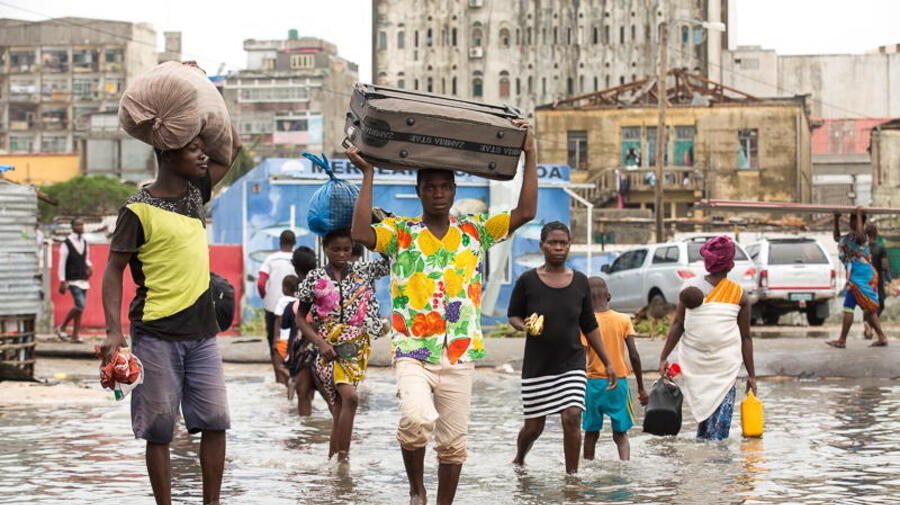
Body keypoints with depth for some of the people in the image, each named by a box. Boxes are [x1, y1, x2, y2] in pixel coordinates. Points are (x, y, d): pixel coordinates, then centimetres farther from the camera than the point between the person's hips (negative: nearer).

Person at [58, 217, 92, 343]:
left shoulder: (85, 243, 12)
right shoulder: (66, 244, -7)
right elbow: (62, 264, -7)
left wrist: (89, 266, 0)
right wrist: (62, 282, -11)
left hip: (84, 280, 7)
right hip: (73, 280, -7)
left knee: (80, 308, 5)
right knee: (80, 305, -17)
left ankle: (75, 336, 9)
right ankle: (62, 328, 0)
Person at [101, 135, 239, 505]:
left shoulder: (195, 191, 9)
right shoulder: (139, 210, -8)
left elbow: (231, 148, 20)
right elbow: (113, 270, -7)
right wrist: (114, 331, -15)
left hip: (202, 332, 6)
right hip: (157, 334, -6)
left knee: (215, 420, 2)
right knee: (159, 429, 2)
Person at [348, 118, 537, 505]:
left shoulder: (474, 231, 9)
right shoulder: (399, 233, 3)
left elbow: (525, 212, 2)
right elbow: (361, 234, -16)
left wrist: (530, 155, -1)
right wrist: (367, 175, -14)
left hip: (459, 357, 3)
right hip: (412, 354, -3)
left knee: (453, 442, 6)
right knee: (416, 419, -26)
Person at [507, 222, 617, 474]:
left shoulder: (580, 282, 4)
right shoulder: (528, 280, -4)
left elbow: (589, 326, 11)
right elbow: (513, 315, 7)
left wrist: (608, 363, 10)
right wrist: (525, 327, -16)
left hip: (571, 365, 1)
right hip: (537, 366, -1)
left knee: (572, 418, -15)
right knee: (534, 425, 7)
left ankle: (572, 474, -3)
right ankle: (519, 459, 37)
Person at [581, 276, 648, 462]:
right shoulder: (624, 320, -1)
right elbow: (634, 355, -3)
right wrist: (641, 388, 4)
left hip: (594, 383, -1)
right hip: (619, 383, 1)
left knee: (591, 433, 13)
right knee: (620, 434, 6)